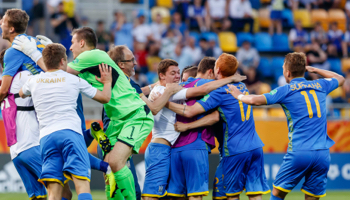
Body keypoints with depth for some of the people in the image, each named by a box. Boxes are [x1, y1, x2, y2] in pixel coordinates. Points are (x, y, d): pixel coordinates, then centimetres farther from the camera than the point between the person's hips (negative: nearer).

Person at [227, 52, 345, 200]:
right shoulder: (320, 86, 13)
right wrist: (314, 70, 38)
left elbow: (254, 100, -7)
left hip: (299, 152, -4)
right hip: (323, 153, 4)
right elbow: (340, 79, 34)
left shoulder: (286, 91, 0)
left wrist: (239, 95, 13)